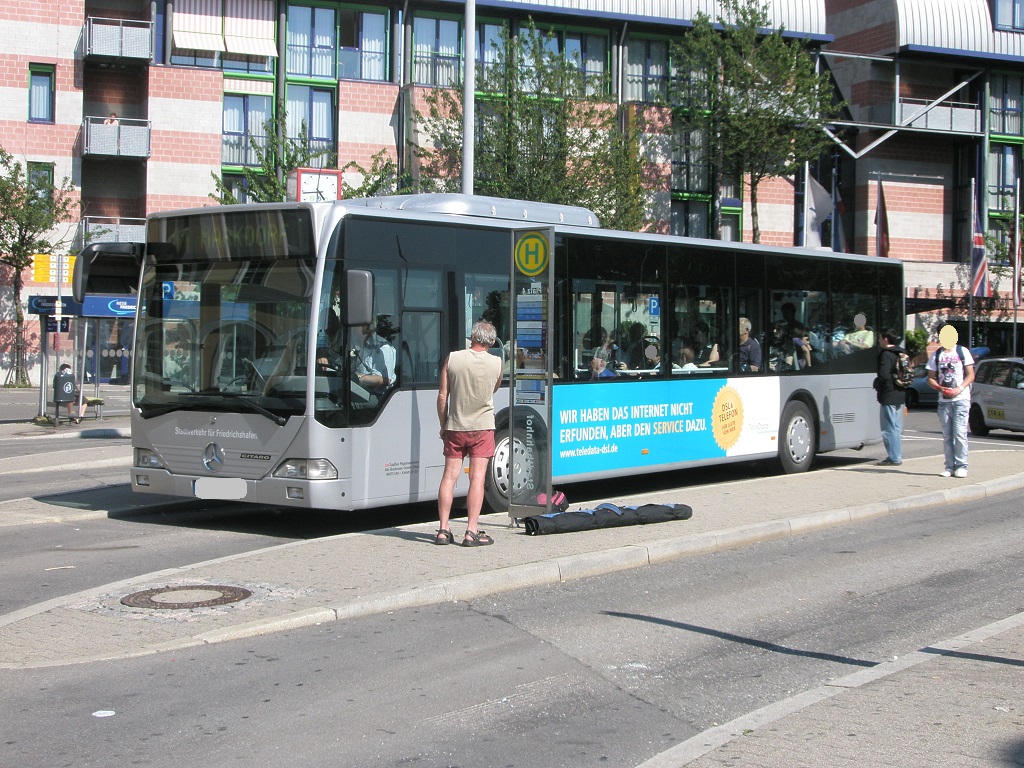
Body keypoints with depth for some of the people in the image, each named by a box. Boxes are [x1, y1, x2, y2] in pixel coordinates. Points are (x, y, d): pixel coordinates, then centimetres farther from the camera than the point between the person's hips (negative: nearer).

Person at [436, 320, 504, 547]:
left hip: (455, 427, 1)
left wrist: (443, 425, 9)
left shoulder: (452, 359, -4)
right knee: (477, 477, -2)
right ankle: (472, 532, -6)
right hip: (482, 427, -1)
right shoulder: (496, 363, -3)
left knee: (449, 476, 5)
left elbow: (442, 397, -1)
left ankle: (443, 530, 4)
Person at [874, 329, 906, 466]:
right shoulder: (901, 353, 14)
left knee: (889, 428, -5)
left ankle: (894, 458, -5)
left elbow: (883, 375, -24)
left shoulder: (886, 354, -14)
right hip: (901, 396, 9)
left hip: (889, 397, -9)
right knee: (896, 428, 15)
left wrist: (876, 384, -5)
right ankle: (897, 456, 19)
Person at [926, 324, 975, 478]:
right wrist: (940, 388, -10)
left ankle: (961, 466, -5)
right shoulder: (936, 355, 12)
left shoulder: (963, 352, 4)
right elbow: (930, 378, 11)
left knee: (959, 433, -10)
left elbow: (971, 375, 1)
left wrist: (959, 389, -14)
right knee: (947, 435, 3)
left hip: (961, 399, -3)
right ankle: (950, 467, 7)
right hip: (944, 400, 3)